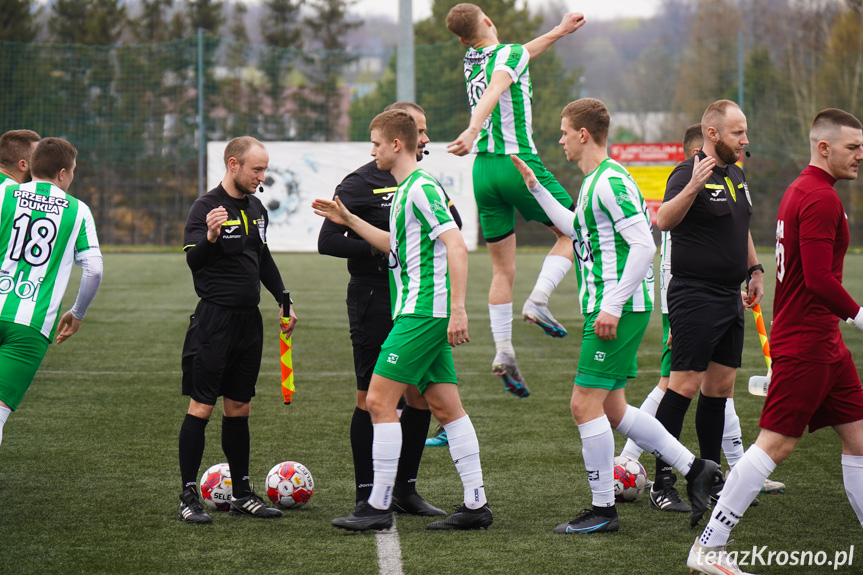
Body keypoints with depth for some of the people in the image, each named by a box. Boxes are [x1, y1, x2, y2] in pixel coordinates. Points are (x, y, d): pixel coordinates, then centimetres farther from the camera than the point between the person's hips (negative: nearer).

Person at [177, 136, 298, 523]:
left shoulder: (255, 208, 13)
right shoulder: (206, 207, -10)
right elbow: (193, 259, -20)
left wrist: (283, 301, 22)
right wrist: (210, 236, -39)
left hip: (249, 319, 7)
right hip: (214, 318, -7)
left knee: (239, 409, 12)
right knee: (201, 407, -5)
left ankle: (242, 494, 17)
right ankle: (189, 496, -3)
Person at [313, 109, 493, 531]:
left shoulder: (421, 188, -13)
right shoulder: (407, 189, 18)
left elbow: (456, 246, -21)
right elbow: (396, 245, 33)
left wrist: (457, 309, -26)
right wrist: (348, 220, 30)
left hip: (421, 313, -10)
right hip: (424, 313, 10)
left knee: (380, 401, -9)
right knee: (445, 406, 8)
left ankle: (378, 506, -7)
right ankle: (476, 504, 8)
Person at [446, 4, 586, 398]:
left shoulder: (471, 60, 15)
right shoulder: (510, 53, -6)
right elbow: (493, 92, -27)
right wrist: (473, 130, -42)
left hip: (483, 169, 6)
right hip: (518, 162, -6)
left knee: (502, 269, 8)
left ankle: (503, 352, -1)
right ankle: (538, 301, -8)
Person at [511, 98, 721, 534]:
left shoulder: (610, 181, -15)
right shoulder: (595, 181, 17)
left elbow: (643, 245, -22)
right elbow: (576, 230, 35)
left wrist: (612, 306, -23)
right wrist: (533, 185, 33)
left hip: (619, 309, -10)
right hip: (609, 307, 10)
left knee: (585, 404, -7)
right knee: (611, 409, 12)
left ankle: (603, 510, -1)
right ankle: (694, 469, 16)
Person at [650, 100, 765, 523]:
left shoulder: (736, 175, 14)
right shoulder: (688, 174, -14)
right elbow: (664, 221, -32)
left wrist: (754, 270, 23)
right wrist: (692, 187, -45)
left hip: (730, 298, 9)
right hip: (694, 295, -9)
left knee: (721, 387, 11)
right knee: (684, 385, -10)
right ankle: (662, 481, -7)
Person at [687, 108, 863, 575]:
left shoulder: (802, 191, 16)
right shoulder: (820, 198, -16)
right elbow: (819, 279, -24)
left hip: (823, 343, 11)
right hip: (805, 342, -11)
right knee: (775, 444, -8)